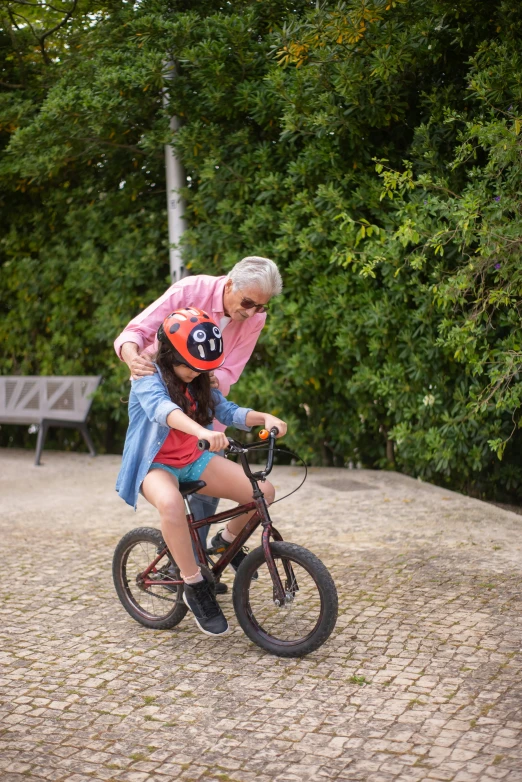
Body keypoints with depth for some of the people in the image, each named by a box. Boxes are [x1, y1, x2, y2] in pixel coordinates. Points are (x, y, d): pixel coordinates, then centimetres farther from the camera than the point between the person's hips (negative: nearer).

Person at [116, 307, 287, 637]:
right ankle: (196, 587, -24)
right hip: (155, 464, -6)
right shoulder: (149, 378, -18)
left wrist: (264, 417, -24)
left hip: (193, 461, 6)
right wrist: (202, 431, -59)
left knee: (263, 491, -14)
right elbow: (161, 408, -40)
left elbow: (228, 411, -2)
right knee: (171, 503, -43)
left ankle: (228, 541, 16)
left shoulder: (200, 381, 4)